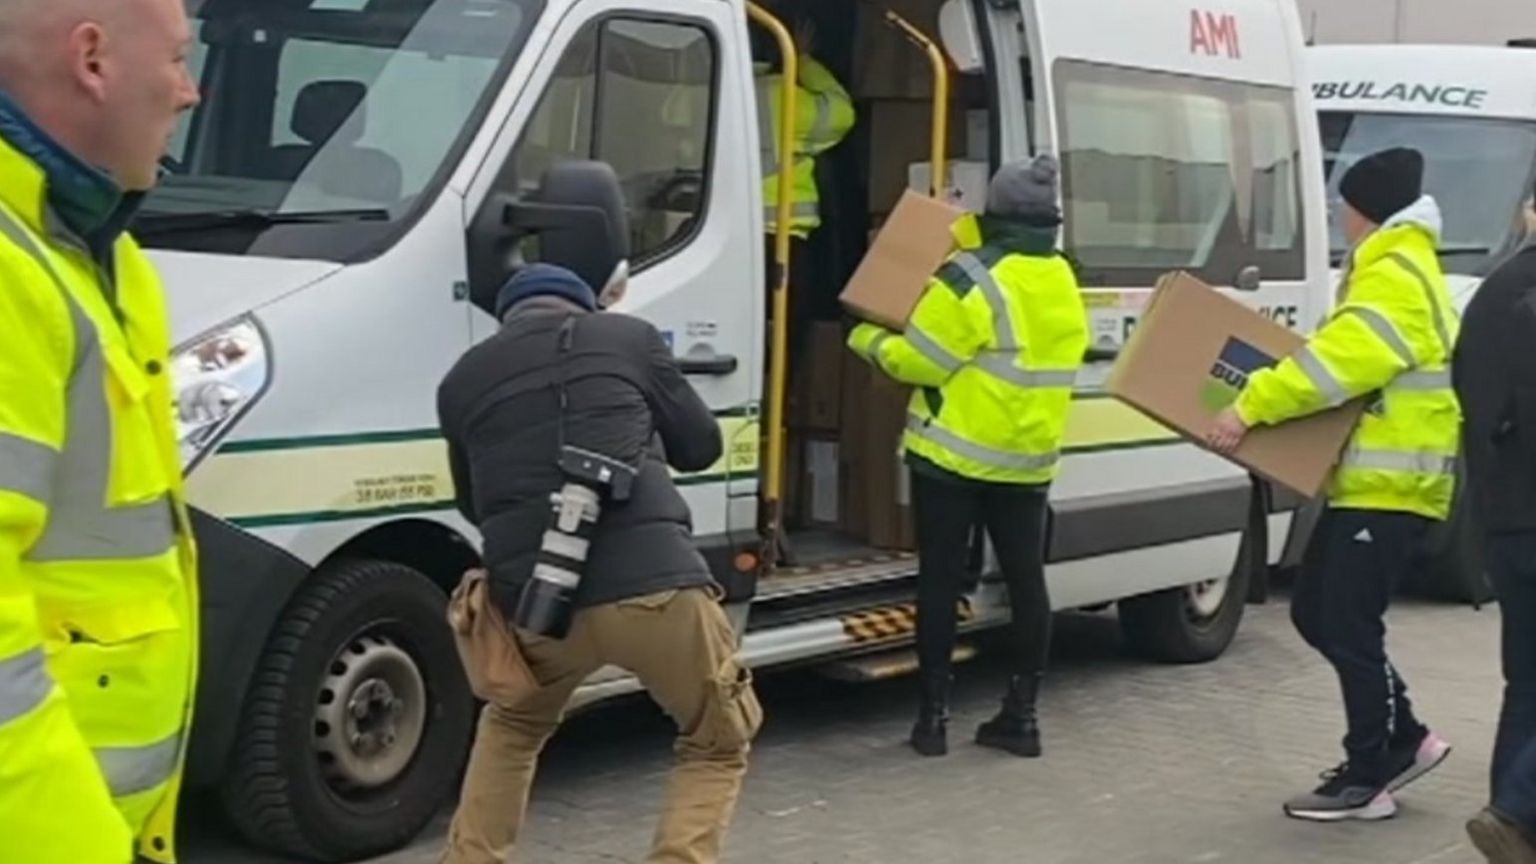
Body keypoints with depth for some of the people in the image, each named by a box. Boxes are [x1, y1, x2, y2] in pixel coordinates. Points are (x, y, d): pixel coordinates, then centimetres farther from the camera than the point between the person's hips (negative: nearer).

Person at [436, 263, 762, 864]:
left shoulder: (462, 379, 17)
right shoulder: (628, 337, 12)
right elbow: (701, 445, 21)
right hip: (654, 587, -2)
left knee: (512, 728, 34)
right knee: (717, 746, 20)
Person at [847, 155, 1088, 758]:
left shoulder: (974, 278, -16)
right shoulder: (1063, 284, 7)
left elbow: (920, 361, -14)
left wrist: (870, 341, 4)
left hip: (954, 454, -6)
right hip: (1028, 459, 6)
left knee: (940, 580, 2)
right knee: (1025, 580, 8)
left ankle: (933, 715, 3)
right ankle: (1022, 714, 12)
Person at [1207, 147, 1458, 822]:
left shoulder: (1397, 280, -15)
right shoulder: (1391, 273, 20)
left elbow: (1338, 362, -26)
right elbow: (1347, 359, 20)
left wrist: (1251, 406, -26)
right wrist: (1264, 406, 7)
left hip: (1390, 487, -11)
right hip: (1367, 481, 11)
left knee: (1348, 628, -6)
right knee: (1316, 614, 14)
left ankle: (1367, 778, 3)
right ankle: (1404, 739, 21)